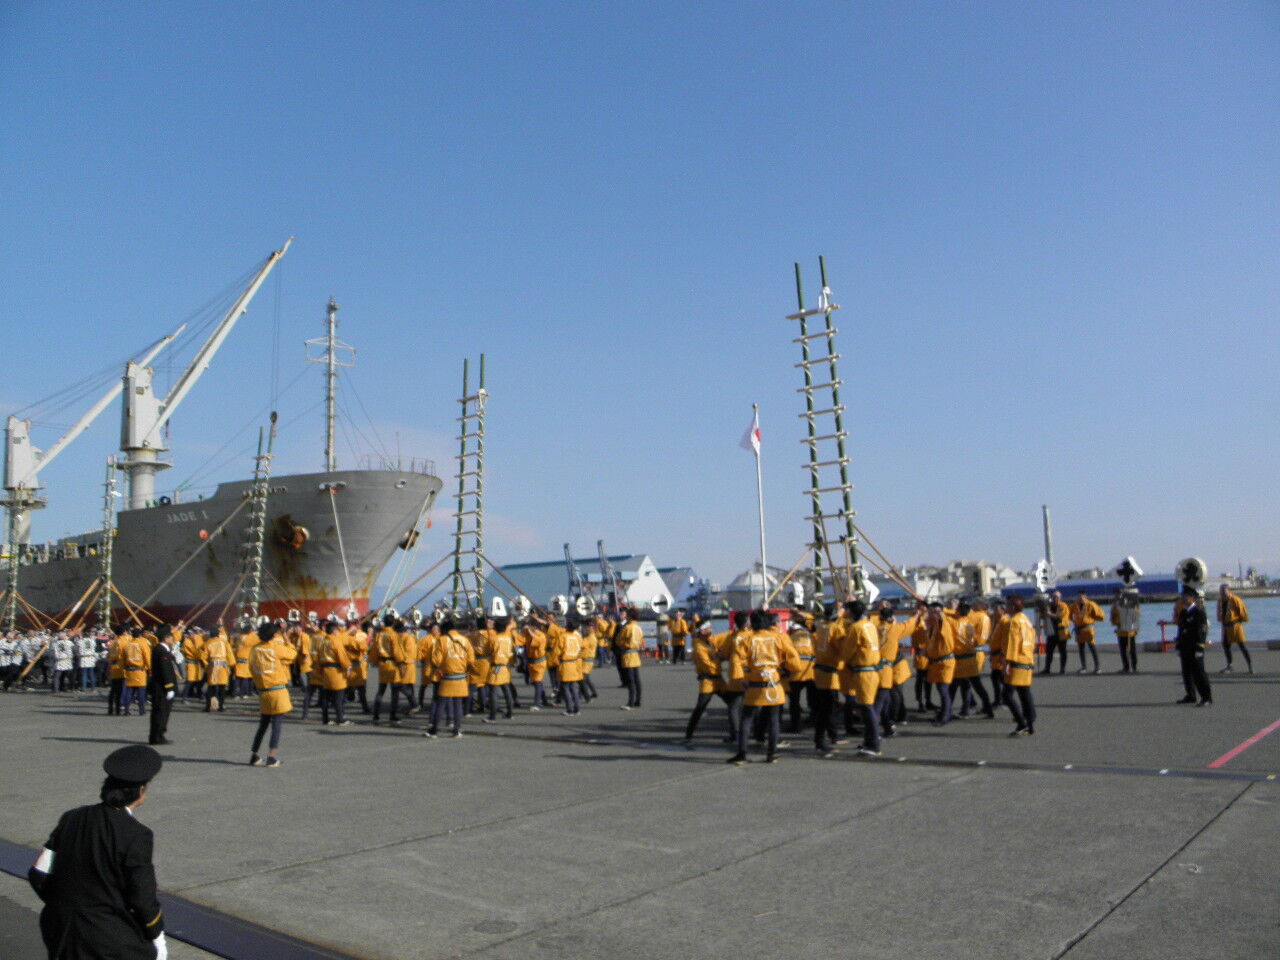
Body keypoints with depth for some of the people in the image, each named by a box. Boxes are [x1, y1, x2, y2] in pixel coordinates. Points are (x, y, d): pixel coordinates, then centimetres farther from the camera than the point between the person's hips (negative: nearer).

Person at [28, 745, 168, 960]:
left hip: (62, 938, 7)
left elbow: (38, 875, 3)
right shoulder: (136, 835, -19)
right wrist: (158, 938, 2)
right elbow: (143, 899, -14)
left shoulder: (72, 819, -2)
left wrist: (65, 907, 18)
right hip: (110, 941, -6)